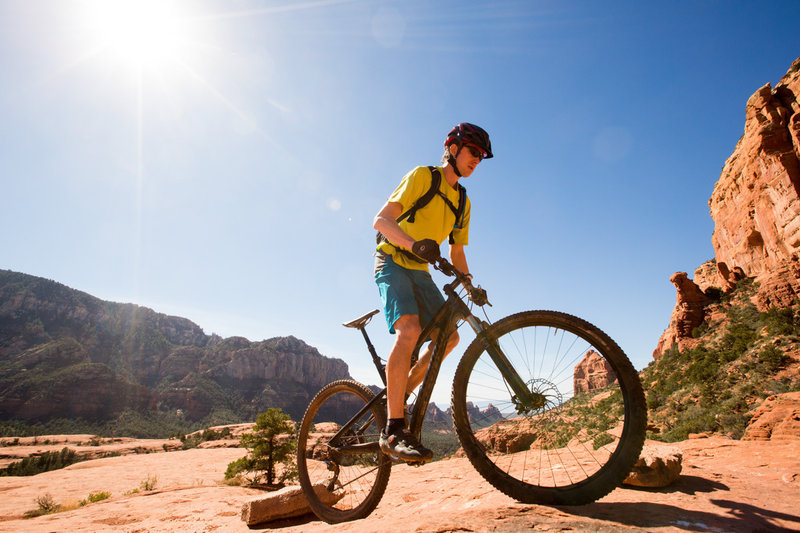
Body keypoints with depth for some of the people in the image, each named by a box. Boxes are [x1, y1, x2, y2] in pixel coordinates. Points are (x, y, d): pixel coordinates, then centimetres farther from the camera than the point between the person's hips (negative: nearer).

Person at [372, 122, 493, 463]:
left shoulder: (462, 202, 15)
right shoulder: (423, 176, -6)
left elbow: (457, 252, 17)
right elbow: (381, 220, -18)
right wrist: (415, 244, -37)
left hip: (420, 271, 8)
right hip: (393, 261, -7)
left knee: (448, 336, -4)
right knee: (409, 329, -29)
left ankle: (398, 396, 11)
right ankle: (393, 430, -27)